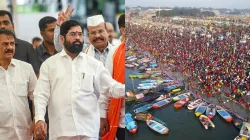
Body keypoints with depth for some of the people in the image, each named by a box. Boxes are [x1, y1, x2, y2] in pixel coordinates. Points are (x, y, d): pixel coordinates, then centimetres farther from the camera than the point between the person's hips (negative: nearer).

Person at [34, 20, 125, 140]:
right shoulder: (49, 64, 7)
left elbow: (111, 87, 6)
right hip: (60, 130, 0)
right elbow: (41, 94, 2)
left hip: (88, 129, 0)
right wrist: (39, 118, -12)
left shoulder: (94, 64, 8)